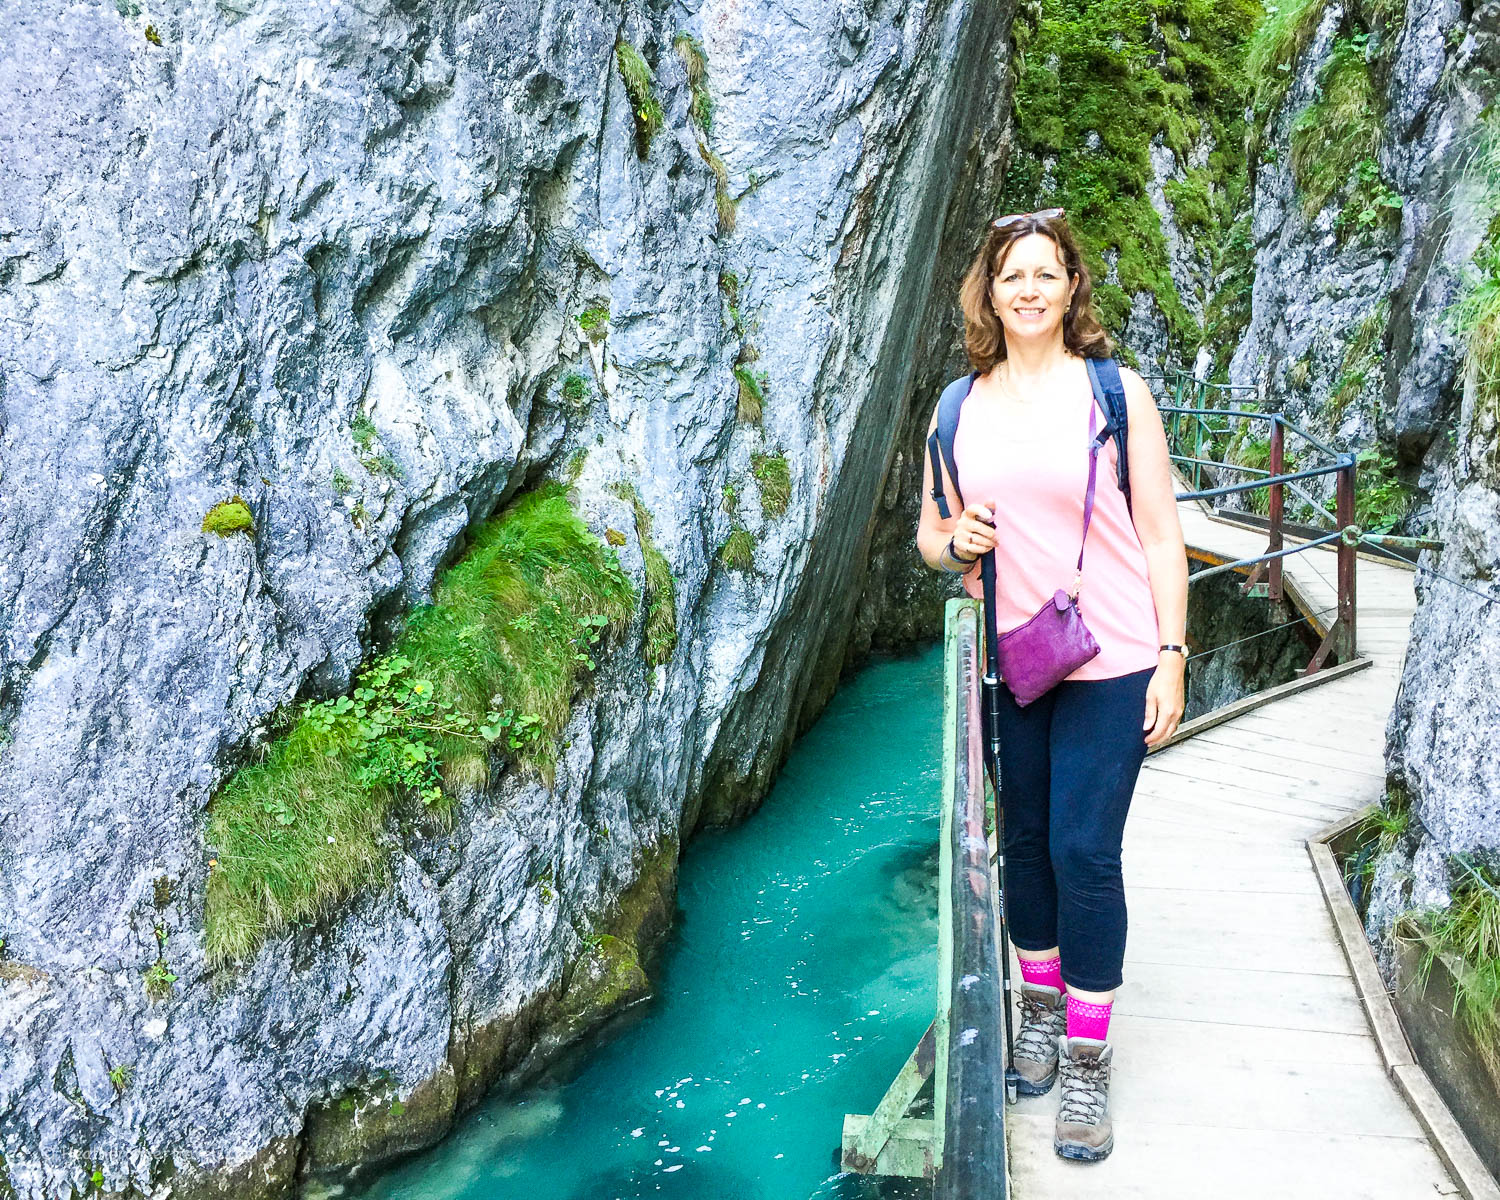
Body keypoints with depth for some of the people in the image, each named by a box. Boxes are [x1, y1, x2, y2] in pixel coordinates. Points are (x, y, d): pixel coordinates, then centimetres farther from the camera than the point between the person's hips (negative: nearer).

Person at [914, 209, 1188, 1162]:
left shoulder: (1117, 390, -1)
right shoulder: (958, 409, 7)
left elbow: (1162, 535, -2)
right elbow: (929, 536, 15)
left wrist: (1172, 657, -7)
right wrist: (954, 542, -9)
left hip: (1110, 663, -3)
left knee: (1084, 852, -4)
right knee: (1025, 843, 13)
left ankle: (1087, 1061, 11)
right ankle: (1041, 1010, 34)